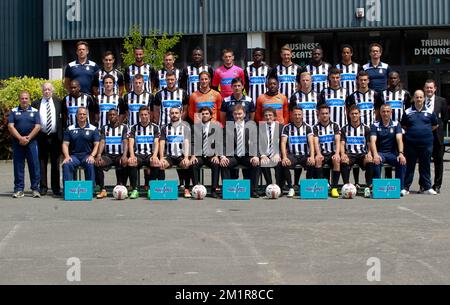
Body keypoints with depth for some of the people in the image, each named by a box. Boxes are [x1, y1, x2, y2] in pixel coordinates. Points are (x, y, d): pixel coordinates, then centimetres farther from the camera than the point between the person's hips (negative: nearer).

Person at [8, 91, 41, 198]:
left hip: (31, 142, -1)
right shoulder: (14, 111, 9)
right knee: (18, 166, 2)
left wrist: (28, 138, -11)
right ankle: (19, 189, 6)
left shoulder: (35, 111, 8)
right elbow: (10, 126, -1)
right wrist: (20, 138, -12)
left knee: (34, 165, -4)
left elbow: (37, 127, -1)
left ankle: (35, 189, 0)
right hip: (17, 142, 1)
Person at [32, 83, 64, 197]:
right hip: (42, 136, 0)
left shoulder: (58, 102, 7)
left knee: (55, 163, 4)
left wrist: (62, 133, 2)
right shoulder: (36, 104, 6)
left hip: (55, 137, 0)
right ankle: (43, 187, 8)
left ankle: (56, 188, 10)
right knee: (42, 163, 2)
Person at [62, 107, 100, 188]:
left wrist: (92, 156, -13)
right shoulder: (70, 129, 13)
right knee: (66, 165, -30)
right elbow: (65, 144, 8)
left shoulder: (93, 129, 9)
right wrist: (67, 156, -10)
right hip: (74, 155, 2)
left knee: (90, 165, -35)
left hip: (87, 155, -1)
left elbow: (97, 144, 4)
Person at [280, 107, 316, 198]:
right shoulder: (287, 128, 5)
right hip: (292, 155, 0)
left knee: (312, 164, -32)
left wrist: (312, 156, -25)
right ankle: (291, 188, -15)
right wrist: (284, 157, -24)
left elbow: (311, 142, -8)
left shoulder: (307, 127, 5)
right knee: (284, 164, -32)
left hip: (305, 155, 0)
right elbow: (283, 143, -7)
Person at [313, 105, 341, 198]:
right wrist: (318, 154, -28)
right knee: (317, 159, -34)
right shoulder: (316, 128, 7)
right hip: (322, 154, 0)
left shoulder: (335, 126, 9)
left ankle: (334, 188, -29)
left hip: (332, 153, 0)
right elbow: (316, 142, -8)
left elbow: (337, 141, -4)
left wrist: (337, 153, -24)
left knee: (337, 160, -33)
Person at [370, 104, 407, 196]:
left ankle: (401, 187, -18)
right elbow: (373, 141, -12)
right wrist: (375, 155, -32)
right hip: (380, 152, -1)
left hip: (392, 153, 1)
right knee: (376, 162, -35)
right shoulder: (375, 126, 2)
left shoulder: (396, 125, 5)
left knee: (402, 161, -30)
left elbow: (399, 139, -10)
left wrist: (401, 153, -29)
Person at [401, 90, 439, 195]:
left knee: (425, 166, 7)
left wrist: (426, 132, 9)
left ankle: (427, 187, 16)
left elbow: (435, 125, 16)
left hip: (426, 143, 1)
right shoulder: (408, 112, 3)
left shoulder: (430, 112, 5)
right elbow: (403, 126, 14)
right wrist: (412, 132, 6)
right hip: (411, 143, -1)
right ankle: (406, 187, 10)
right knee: (409, 166, 3)